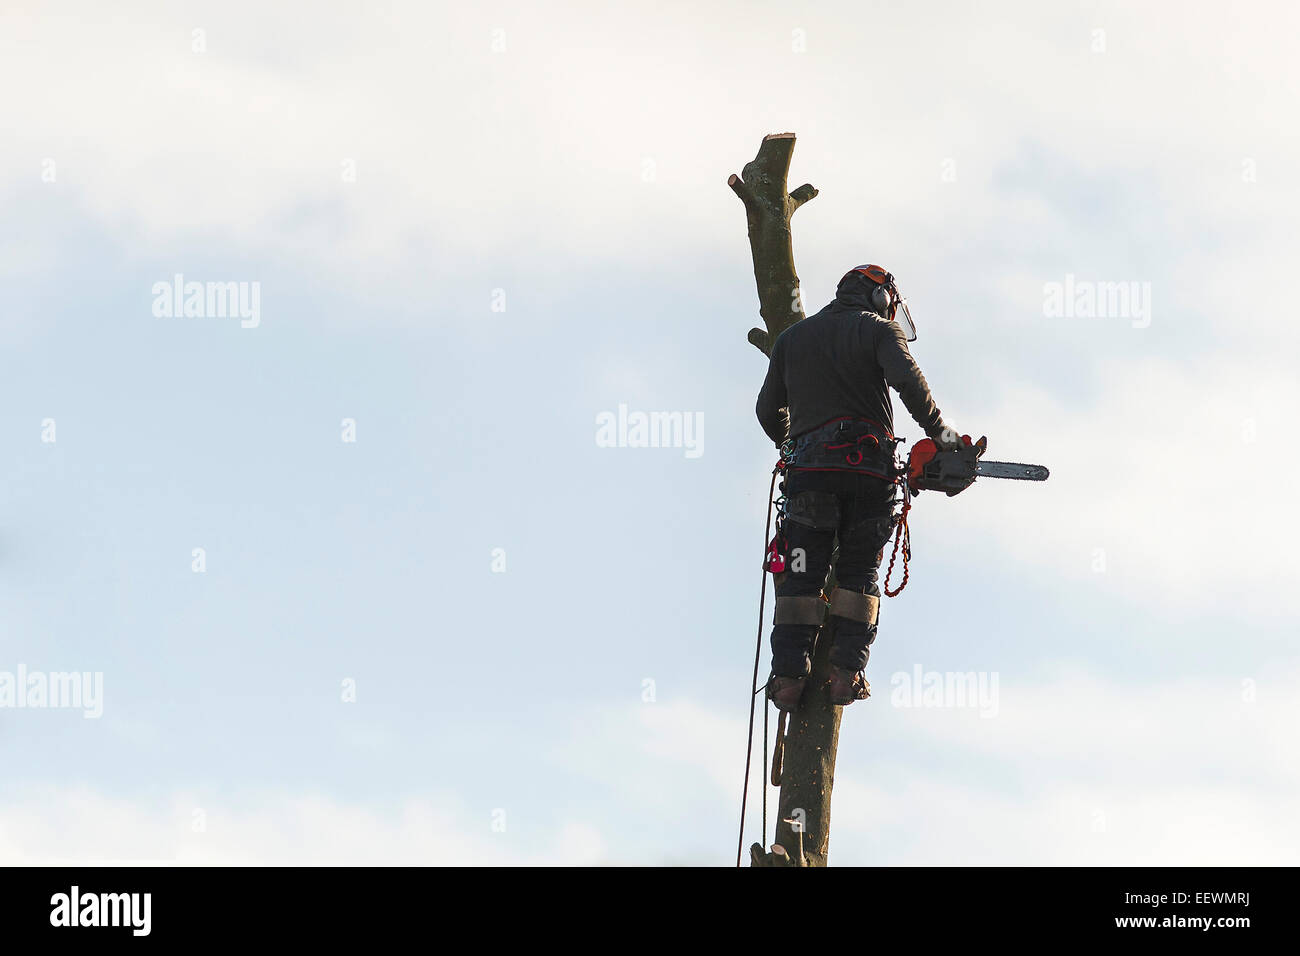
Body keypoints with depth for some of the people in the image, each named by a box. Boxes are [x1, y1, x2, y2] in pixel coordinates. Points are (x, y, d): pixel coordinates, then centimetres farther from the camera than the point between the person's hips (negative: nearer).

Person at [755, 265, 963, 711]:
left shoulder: (792, 338, 21)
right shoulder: (879, 329, 9)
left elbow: (769, 411, 20)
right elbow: (907, 378, -11)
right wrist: (938, 432, -4)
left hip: (809, 468, 2)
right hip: (868, 464, -2)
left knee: (802, 574, -1)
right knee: (858, 573, 5)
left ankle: (789, 675, -11)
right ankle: (847, 670, -6)